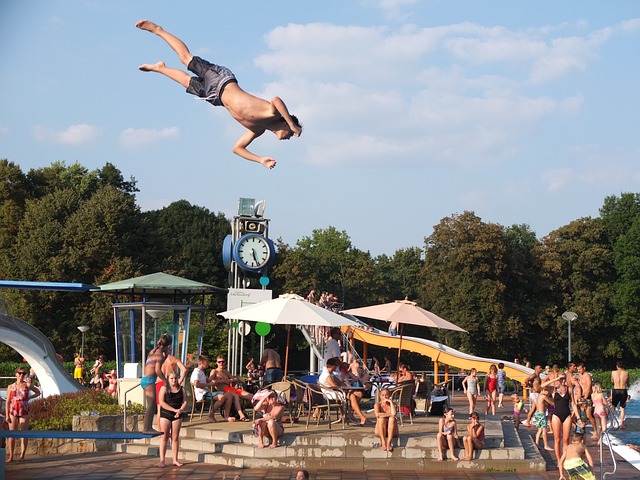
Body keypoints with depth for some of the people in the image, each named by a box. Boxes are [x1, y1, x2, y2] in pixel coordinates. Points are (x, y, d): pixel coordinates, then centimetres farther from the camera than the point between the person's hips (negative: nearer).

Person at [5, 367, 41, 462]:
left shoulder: (28, 385, 2)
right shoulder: (11, 387, 4)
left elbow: (38, 392, 17)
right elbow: (8, 402, 4)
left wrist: (29, 397, 1)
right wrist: (7, 415, -2)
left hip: (24, 412, -1)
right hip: (13, 412, 1)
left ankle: (22, 455, 4)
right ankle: (11, 456, 6)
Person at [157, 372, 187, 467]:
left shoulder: (181, 389, 8)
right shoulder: (164, 388, -2)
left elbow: (185, 402, 3)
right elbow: (162, 402, -11)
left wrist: (180, 410, -16)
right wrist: (174, 410, -16)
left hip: (177, 416, 3)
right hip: (165, 414, -3)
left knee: (175, 438, 5)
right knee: (164, 437, -2)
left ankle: (175, 460, 8)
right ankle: (162, 460, -2)